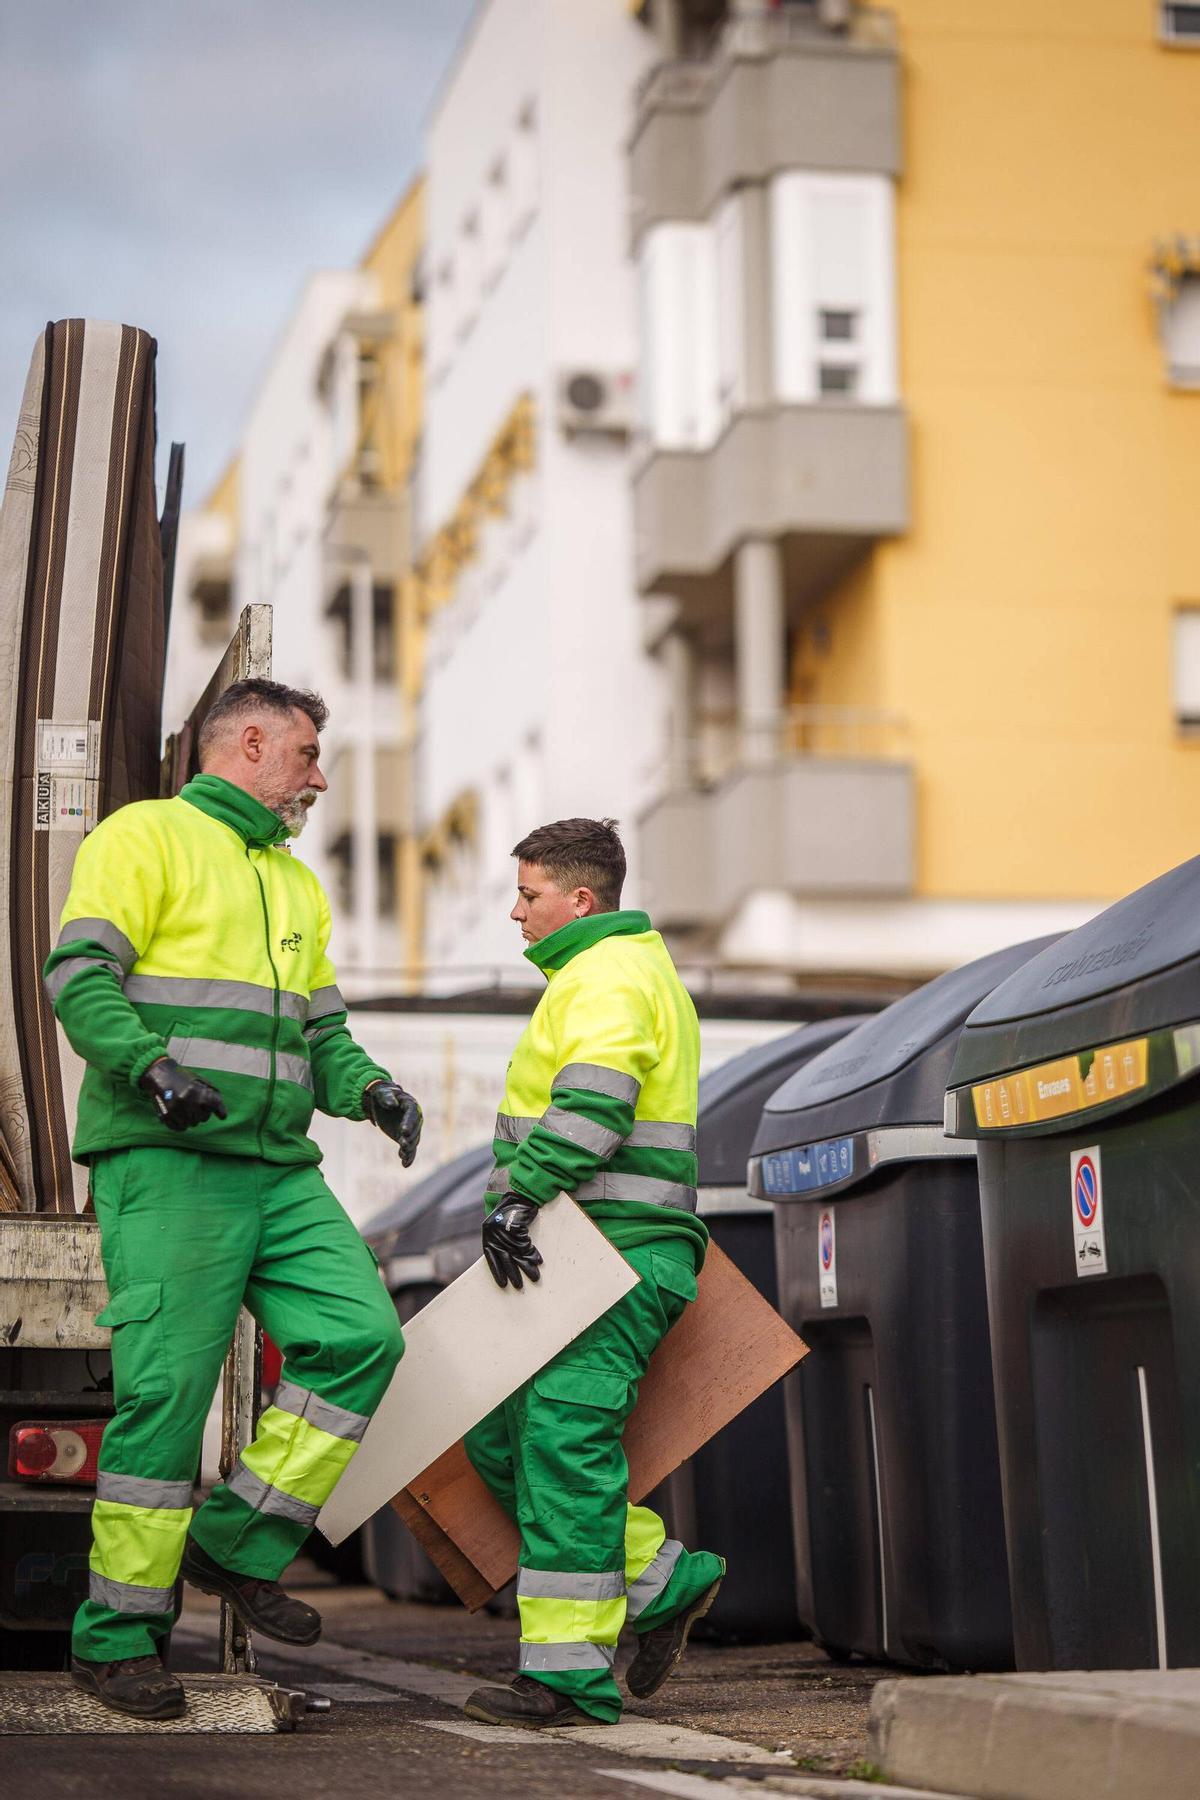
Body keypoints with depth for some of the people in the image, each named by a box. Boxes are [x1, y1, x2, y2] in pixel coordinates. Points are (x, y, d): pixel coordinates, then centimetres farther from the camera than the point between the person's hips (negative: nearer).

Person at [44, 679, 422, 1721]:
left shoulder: (297, 883, 26)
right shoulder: (147, 836, 1)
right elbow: (80, 973, -9)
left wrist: (366, 1087, 6)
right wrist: (150, 1064, -26)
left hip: (280, 1168, 8)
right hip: (167, 1163, -7)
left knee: (361, 1335, -8)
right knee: (168, 1387, -9)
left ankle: (241, 1547, 6)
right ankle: (117, 1635, 1)